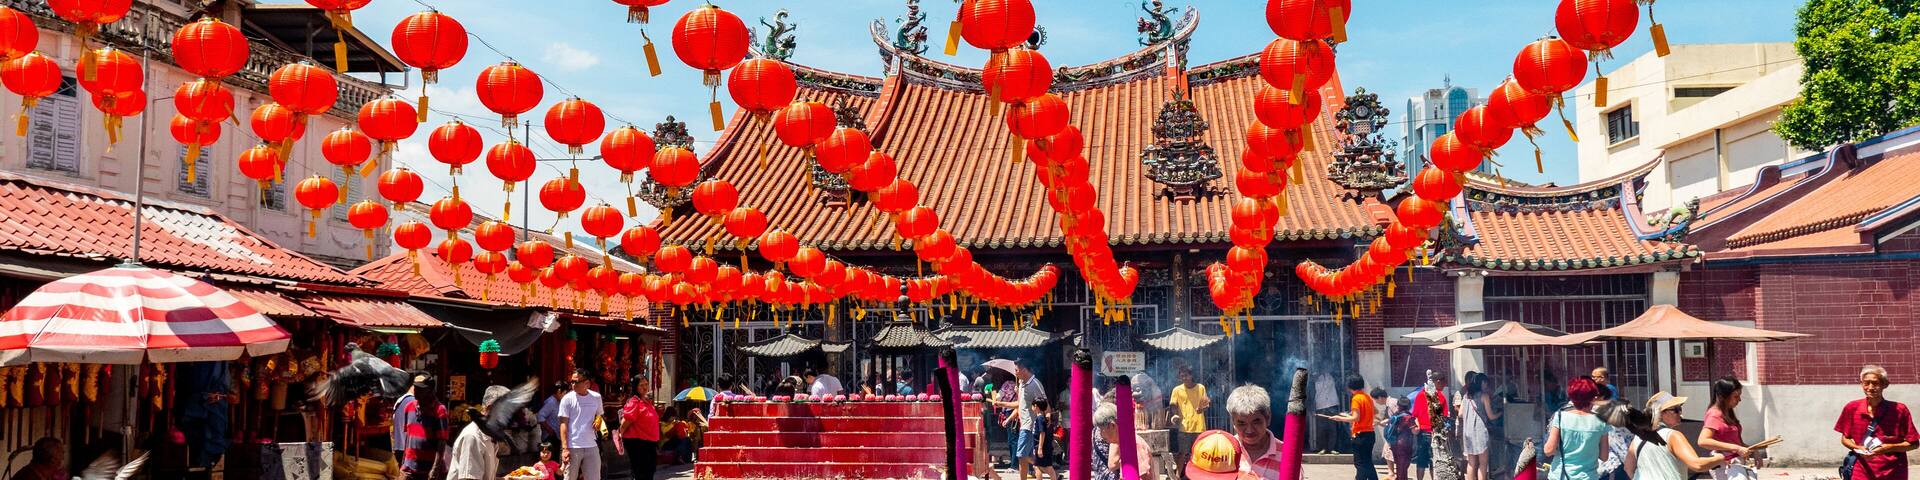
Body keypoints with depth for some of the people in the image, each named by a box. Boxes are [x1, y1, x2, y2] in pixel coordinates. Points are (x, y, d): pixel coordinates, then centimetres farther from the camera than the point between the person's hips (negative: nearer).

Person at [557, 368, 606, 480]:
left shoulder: (596, 397, 7)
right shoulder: (567, 399, -3)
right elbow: (563, 424, -4)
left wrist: (598, 420, -4)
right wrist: (564, 448, -12)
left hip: (591, 446, 3)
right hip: (572, 447, -3)